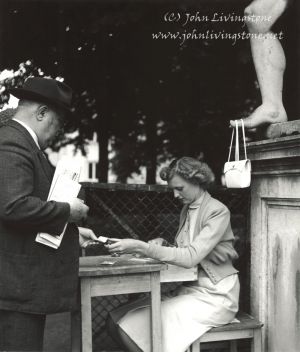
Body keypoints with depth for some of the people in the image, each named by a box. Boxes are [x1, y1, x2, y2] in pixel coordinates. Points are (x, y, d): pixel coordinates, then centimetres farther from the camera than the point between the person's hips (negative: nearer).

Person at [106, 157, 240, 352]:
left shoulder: (218, 211, -13)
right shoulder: (187, 209, 11)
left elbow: (190, 256, -25)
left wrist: (140, 247, -29)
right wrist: (162, 244, -5)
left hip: (214, 297, -7)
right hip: (189, 289, 7)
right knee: (116, 322, -8)